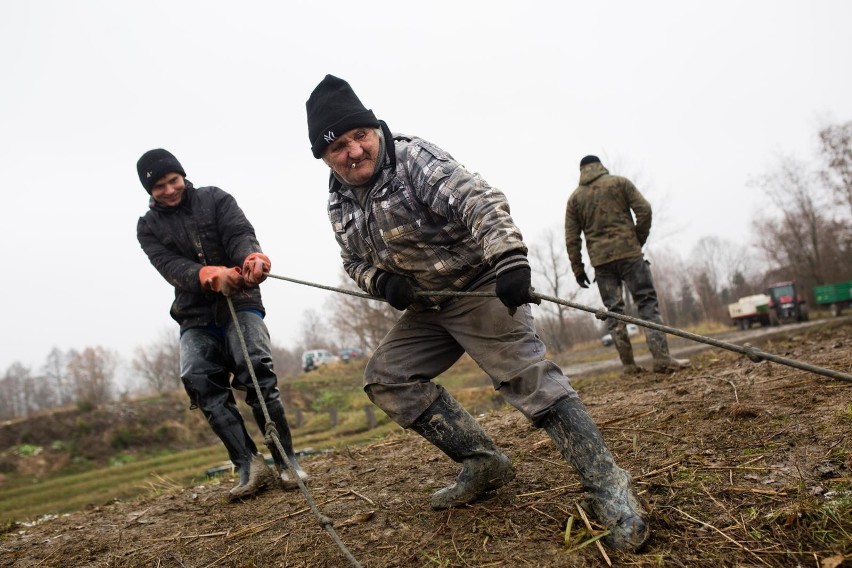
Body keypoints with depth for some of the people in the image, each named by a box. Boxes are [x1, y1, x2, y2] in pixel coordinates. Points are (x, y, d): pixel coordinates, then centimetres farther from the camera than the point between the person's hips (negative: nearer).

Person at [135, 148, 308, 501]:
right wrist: (212, 275, -32)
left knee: (255, 369, -22)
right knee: (199, 381, -17)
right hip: (196, 316, 2)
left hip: (240, 302, -2)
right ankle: (250, 466, -18)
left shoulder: (215, 199, 5)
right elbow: (171, 267, -10)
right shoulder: (149, 227, 7)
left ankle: (286, 460, -14)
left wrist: (251, 257, -39)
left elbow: (240, 233, -13)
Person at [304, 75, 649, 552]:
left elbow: (478, 200, -33)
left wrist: (509, 258, -49)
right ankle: (484, 463, 6)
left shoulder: (414, 158, -19)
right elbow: (354, 260, 15)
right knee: (386, 376, 2)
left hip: (482, 285, -8)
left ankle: (610, 487, -12)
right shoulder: (341, 200, 4)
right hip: (428, 307, 8)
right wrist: (379, 280, -9)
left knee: (526, 374, -19)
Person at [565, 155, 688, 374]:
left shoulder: (575, 197, 12)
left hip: (600, 261, 2)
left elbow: (571, 238, 8)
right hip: (628, 252, -2)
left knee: (613, 310, 5)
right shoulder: (620, 182, 7)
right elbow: (644, 210, -3)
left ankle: (628, 364, 4)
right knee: (647, 302, -1)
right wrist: (639, 240, 8)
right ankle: (662, 359, -10)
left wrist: (577, 269, 11)